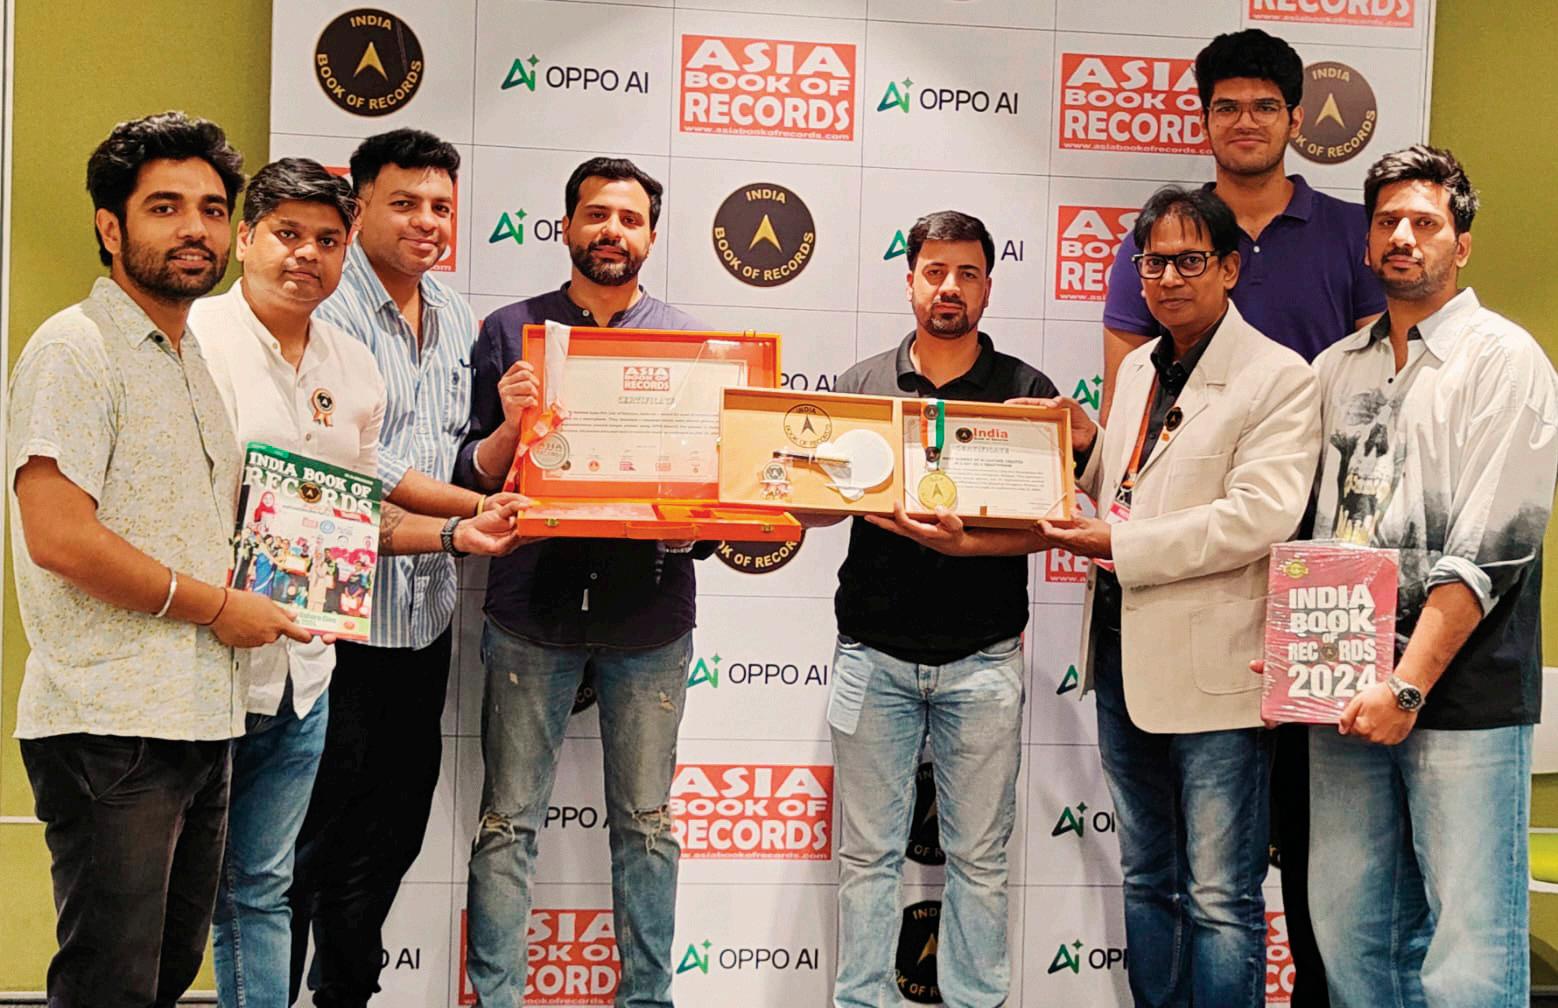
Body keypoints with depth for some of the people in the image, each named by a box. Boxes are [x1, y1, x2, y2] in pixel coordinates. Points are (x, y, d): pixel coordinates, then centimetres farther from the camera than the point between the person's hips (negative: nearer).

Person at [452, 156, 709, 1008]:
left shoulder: (690, 341, 8)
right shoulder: (511, 332, 4)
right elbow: (469, 478, 1)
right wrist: (511, 424, -18)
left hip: (649, 612, 1)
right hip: (531, 608, -1)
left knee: (645, 824, 9)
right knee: (509, 823, 3)